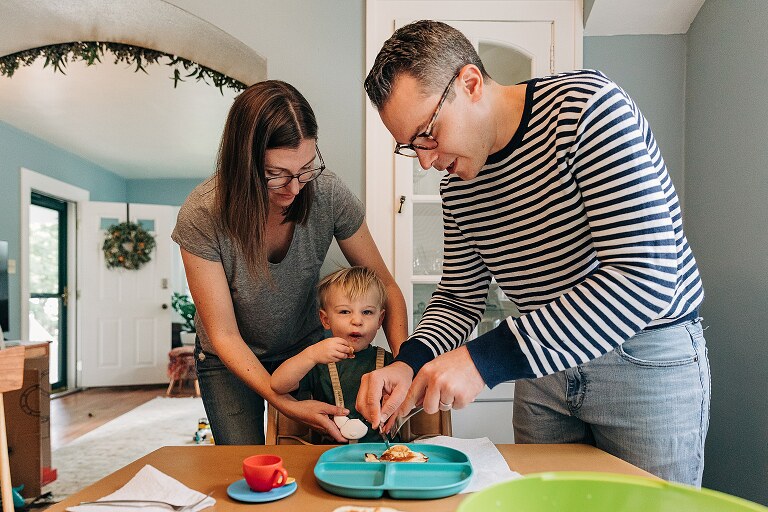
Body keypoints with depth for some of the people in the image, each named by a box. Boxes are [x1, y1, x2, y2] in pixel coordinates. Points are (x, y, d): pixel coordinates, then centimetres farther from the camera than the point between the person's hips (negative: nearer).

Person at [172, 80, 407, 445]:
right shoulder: (201, 216, -29)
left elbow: (384, 285, -14)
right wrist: (286, 404, -32)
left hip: (307, 346, 2)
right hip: (231, 359, -1)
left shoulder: (328, 195, -25)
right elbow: (224, 335, -23)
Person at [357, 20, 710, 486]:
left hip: (648, 356, -5)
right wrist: (411, 363, -16)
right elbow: (460, 298, 5)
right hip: (544, 363, 5)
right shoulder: (456, 186, -3)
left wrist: (487, 359, -32)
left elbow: (645, 279, -30)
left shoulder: (587, 105, -22)